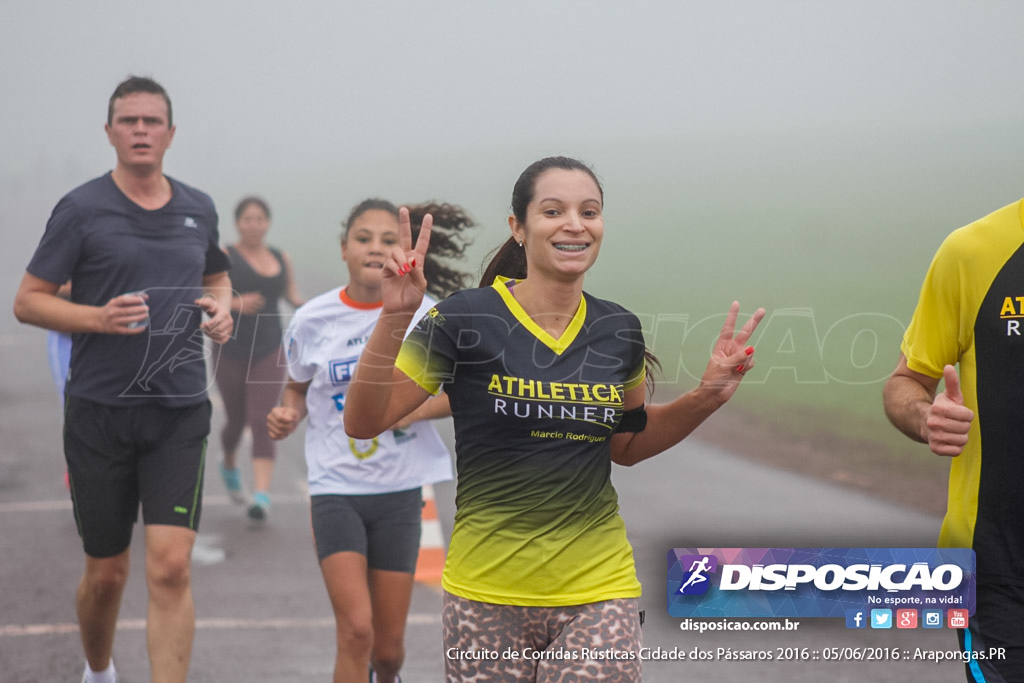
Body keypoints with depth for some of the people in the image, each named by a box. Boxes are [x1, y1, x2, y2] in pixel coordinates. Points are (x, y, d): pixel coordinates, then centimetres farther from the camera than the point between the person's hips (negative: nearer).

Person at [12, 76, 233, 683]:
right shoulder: (81, 210, -4)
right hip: (100, 411, -2)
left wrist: (221, 309, 3)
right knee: (107, 573, 10)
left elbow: (218, 277, 27)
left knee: (171, 568, -12)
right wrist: (98, 317, -20)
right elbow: (28, 300, -3)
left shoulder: (199, 209, 9)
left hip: (180, 411, 2)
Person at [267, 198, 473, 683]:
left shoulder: (423, 315, -5)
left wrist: (407, 412, -16)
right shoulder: (312, 320, -3)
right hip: (335, 487, -1)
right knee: (355, 631, -17)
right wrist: (288, 414, -9)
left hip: (400, 489, 1)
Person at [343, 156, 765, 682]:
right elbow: (363, 423, -10)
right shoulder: (467, 317, -7)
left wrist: (707, 397, 6)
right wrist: (395, 317, -21)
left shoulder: (619, 330, 5)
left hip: (597, 592, 3)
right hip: (487, 594, -2)